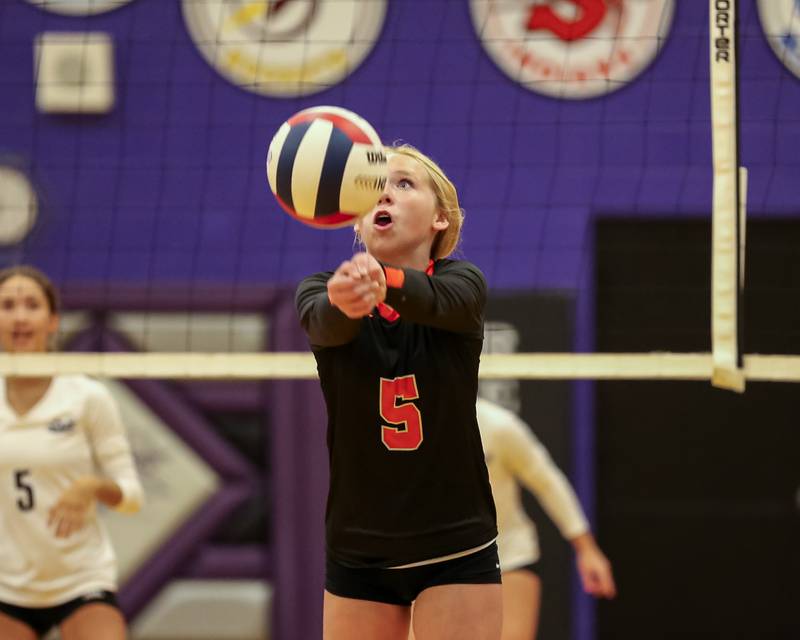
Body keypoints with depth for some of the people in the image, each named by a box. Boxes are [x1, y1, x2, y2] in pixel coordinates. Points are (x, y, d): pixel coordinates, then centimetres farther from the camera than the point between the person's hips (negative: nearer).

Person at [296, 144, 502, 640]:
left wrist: (382, 281, -58)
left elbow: (431, 299, -33)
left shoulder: (462, 283, -9)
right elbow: (324, 322, -29)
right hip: (357, 556, 2)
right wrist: (346, 298, -55)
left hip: (457, 553, -2)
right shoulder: (322, 292, -5)